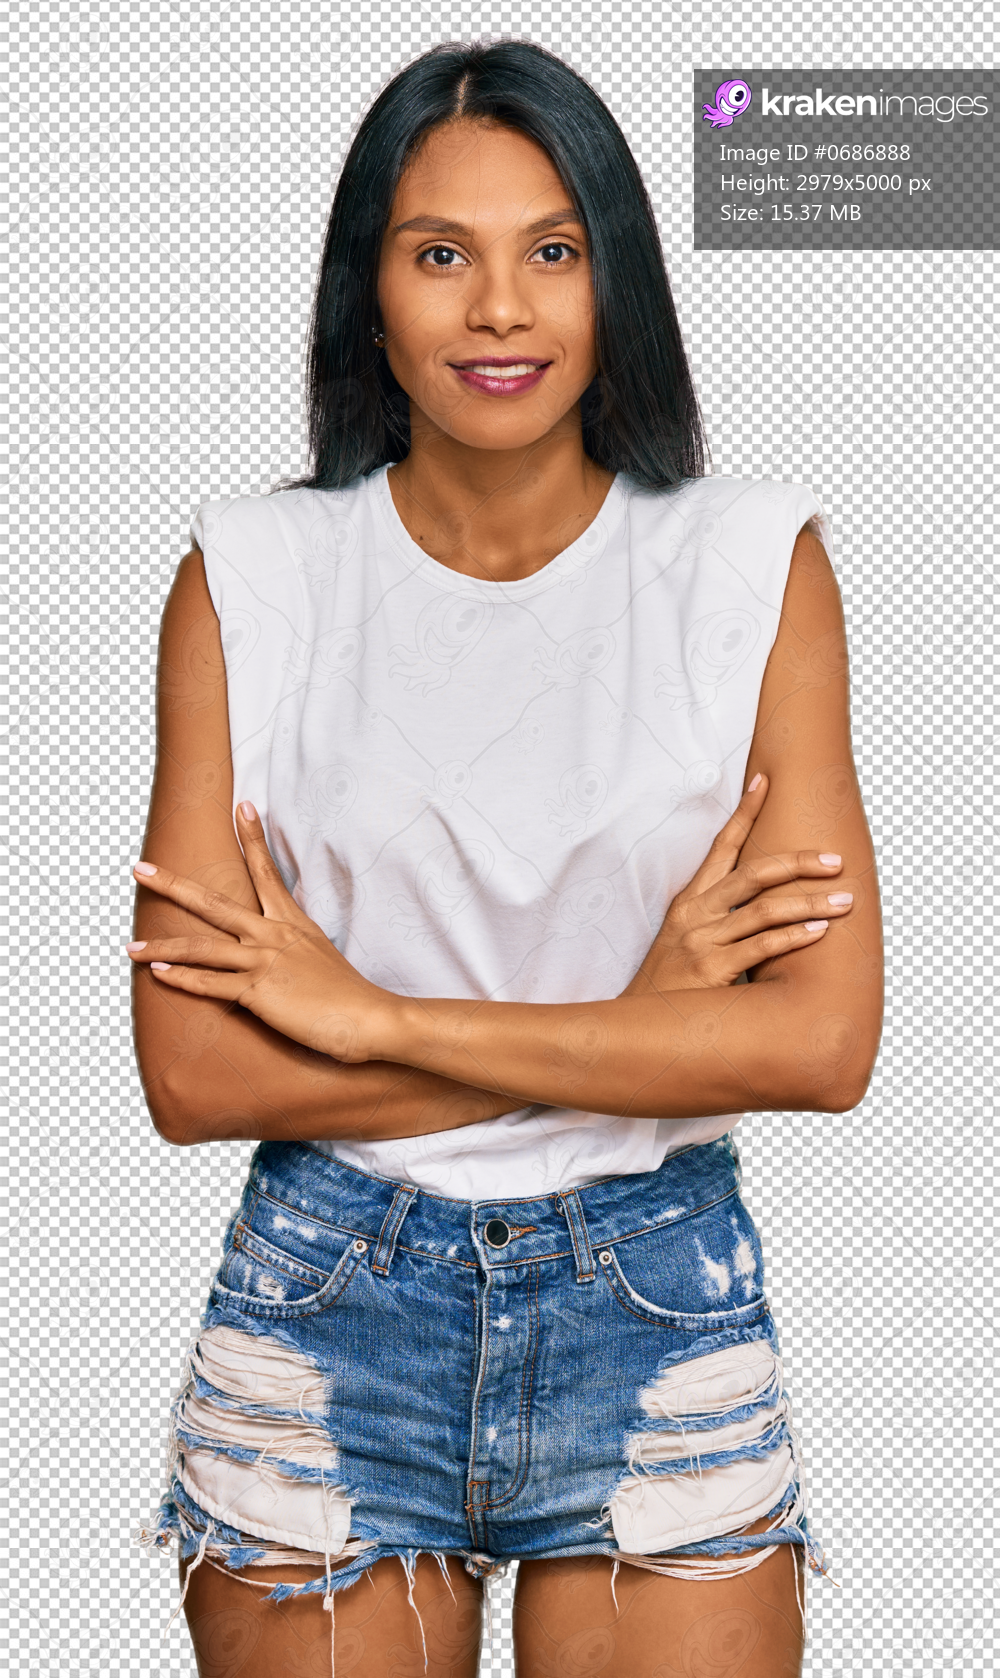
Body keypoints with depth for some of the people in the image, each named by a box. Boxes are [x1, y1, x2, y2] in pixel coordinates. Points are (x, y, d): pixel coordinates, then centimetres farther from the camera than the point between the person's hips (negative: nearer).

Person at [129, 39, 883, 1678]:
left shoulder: (753, 564, -5)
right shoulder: (252, 578, -4)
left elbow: (824, 1040, -13)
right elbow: (191, 1074, -10)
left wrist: (372, 1014, -15)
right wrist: (640, 1022, -14)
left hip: (658, 1308, 0)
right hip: (326, 1309, 0)